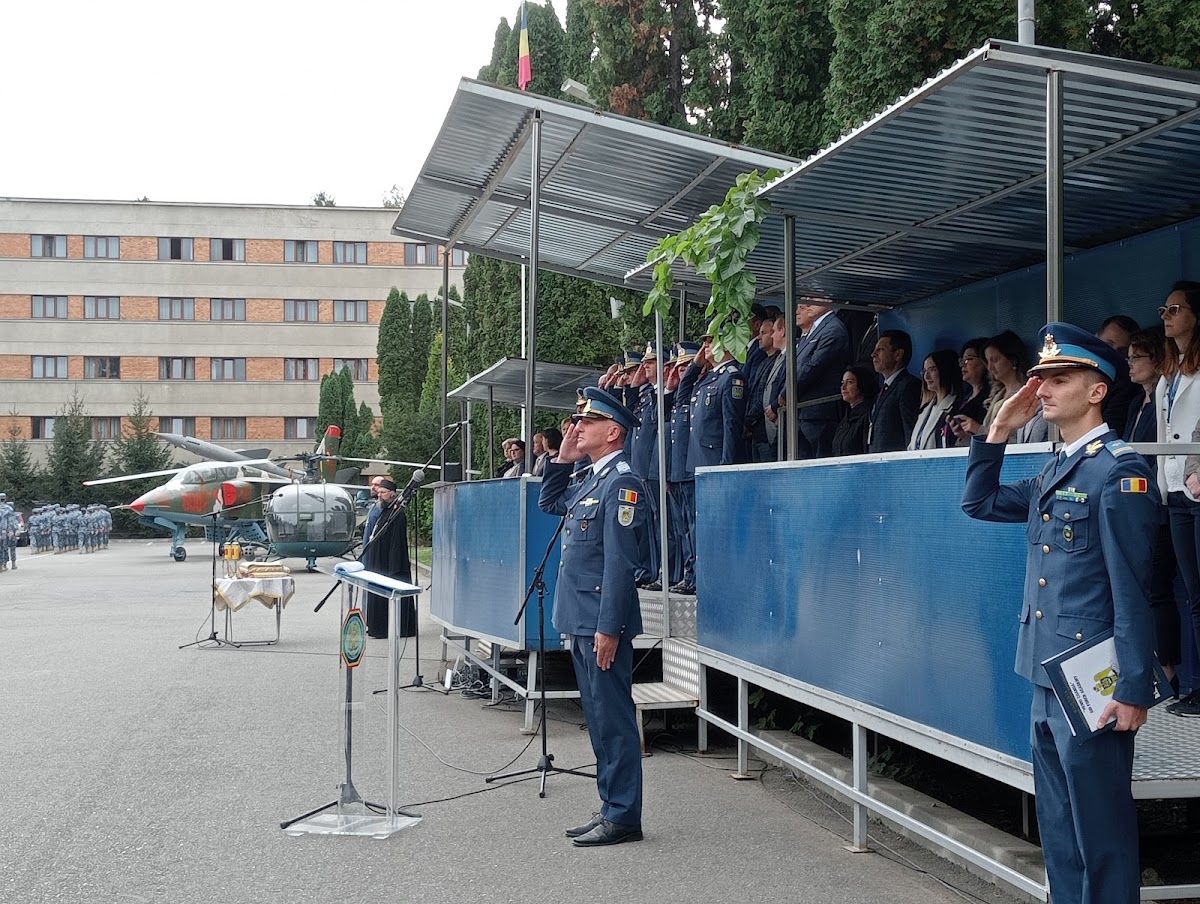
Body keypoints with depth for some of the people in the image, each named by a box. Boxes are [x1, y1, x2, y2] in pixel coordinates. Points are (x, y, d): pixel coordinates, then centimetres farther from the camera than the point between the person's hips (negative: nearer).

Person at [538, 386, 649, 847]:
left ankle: (623, 816, 3)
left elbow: (620, 562, -20)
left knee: (613, 718, -3)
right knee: (599, 718, 15)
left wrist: (608, 628, -22)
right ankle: (610, 807, 23)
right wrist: (562, 460, 17)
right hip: (582, 620, 10)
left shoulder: (622, 483, -15)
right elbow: (548, 503, 32)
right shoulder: (591, 481, 14)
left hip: (602, 623, -10)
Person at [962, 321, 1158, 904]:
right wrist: (998, 432, 12)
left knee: (1101, 833, 1)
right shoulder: (1053, 474, 13)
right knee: (1058, 833, 16)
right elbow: (979, 503, 25)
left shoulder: (1119, 470, -13)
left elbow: (1131, 590, -16)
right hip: (1046, 682, 9)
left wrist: (1133, 690, -18)